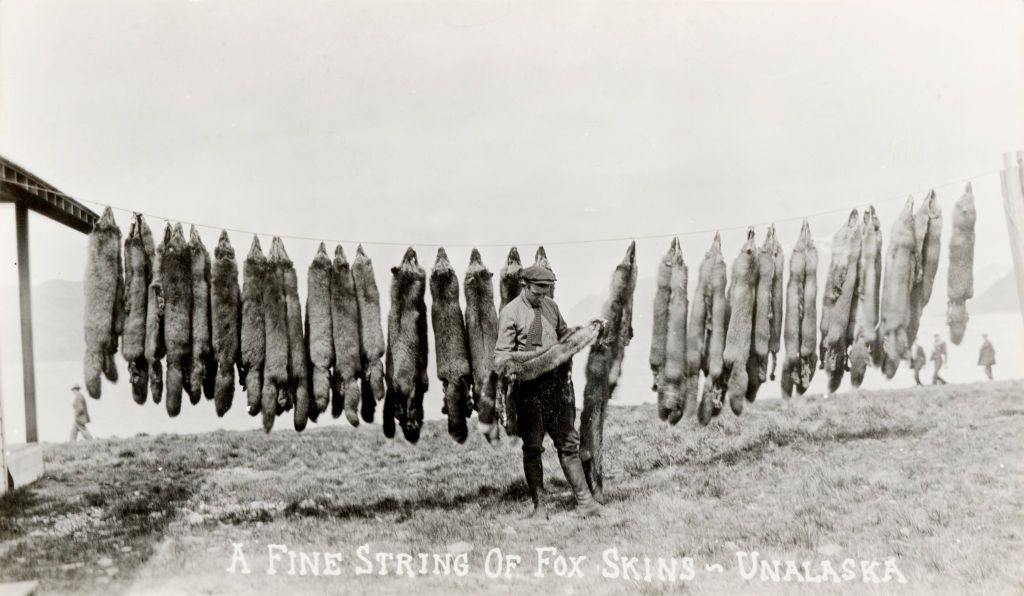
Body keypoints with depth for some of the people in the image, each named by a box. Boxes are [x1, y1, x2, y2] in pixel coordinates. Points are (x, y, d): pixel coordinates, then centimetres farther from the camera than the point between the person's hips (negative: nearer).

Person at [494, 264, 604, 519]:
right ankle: (539, 506, 10)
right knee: (532, 447, 2)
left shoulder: (550, 306, 11)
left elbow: (563, 333, 25)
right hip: (528, 386, -4)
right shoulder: (510, 313, -5)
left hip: (555, 381, 5)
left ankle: (584, 501, 11)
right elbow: (502, 353, -8)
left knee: (568, 441, 6)